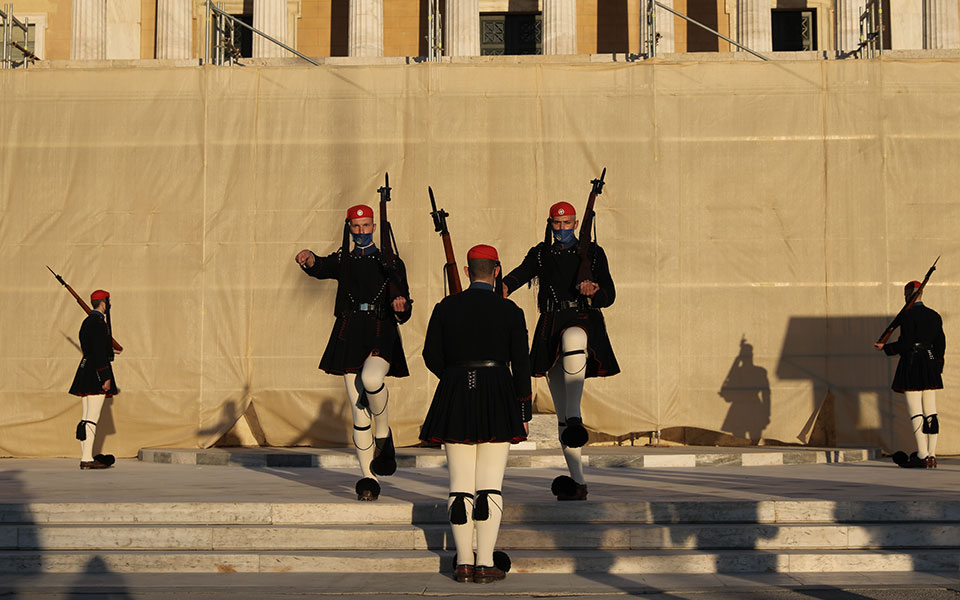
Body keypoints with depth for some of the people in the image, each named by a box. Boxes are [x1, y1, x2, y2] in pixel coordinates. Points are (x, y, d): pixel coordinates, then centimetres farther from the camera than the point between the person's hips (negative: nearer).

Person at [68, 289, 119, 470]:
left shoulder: (87, 322, 17)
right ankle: (87, 459, -13)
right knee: (92, 419, -11)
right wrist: (106, 377, -19)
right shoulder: (99, 322, -13)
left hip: (85, 372, 10)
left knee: (86, 419, 10)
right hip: (96, 373, -10)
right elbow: (99, 353, -19)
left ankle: (86, 457, 13)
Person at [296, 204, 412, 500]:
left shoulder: (391, 264, 9)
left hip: (382, 335, -2)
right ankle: (369, 479, 7)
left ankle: (383, 432, -7)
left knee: (371, 379, -34)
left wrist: (401, 306, -16)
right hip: (350, 339, 2)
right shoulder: (342, 260, 13)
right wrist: (309, 260, -32)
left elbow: (403, 314, 7)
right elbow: (322, 268, -10)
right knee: (359, 414, -1)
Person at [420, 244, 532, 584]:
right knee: (490, 485, -1)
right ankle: (485, 564, -3)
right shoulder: (510, 311, 0)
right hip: (497, 400, -2)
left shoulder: (445, 307, 3)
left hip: (455, 401, 2)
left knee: (460, 483, 5)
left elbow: (432, 356, 4)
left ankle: (463, 563, 6)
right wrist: (523, 413, 5)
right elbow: (520, 365, -1)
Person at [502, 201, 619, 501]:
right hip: (551, 327, 3)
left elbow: (609, 296, 5)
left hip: (584, 321, -3)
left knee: (571, 339, -43)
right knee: (561, 412, 2)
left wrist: (593, 292, -18)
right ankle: (577, 482, 8)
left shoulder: (592, 253, 10)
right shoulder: (540, 254, 14)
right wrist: (504, 287, -25)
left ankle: (575, 418, -41)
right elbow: (521, 273, -3)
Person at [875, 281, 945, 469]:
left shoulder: (908, 315, -10)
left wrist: (885, 347, -1)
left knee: (916, 412, -5)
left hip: (912, 364, -7)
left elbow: (905, 344, -15)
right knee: (931, 412, 6)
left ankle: (922, 456, -7)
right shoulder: (934, 316, 11)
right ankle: (931, 456, 6)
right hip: (930, 365, 7)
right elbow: (940, 344, 13)